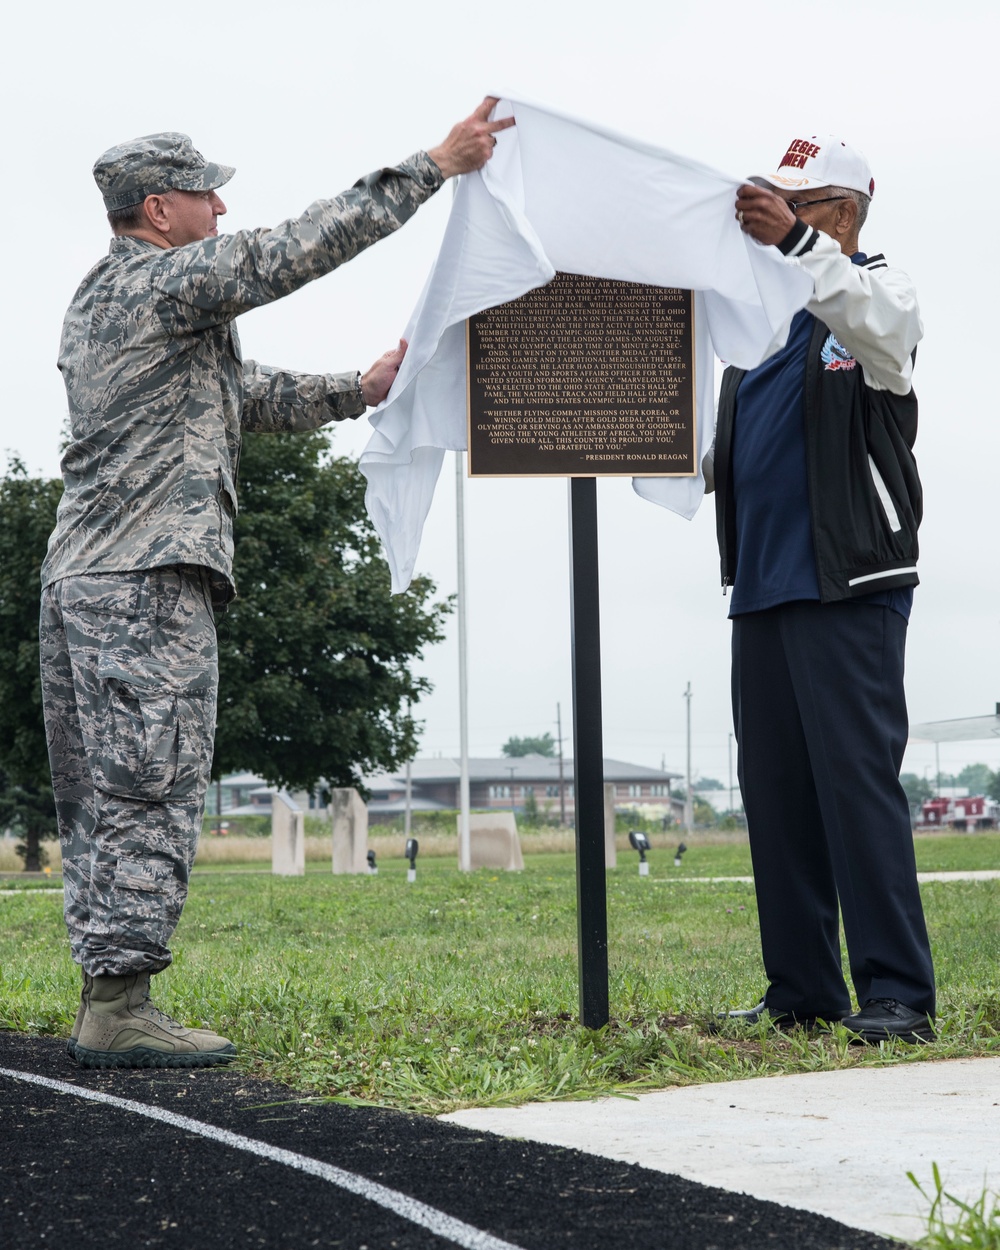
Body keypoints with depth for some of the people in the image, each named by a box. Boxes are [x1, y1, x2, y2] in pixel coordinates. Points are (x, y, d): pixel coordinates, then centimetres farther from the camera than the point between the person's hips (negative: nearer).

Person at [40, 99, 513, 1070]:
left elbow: (244, 392, 28)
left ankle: (103, 1005, 11)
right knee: (148, 790, -10)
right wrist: (437, 163, -6)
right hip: (147, 577, -10)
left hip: (82, 578, 10)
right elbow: (302, 248, -11)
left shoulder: (101, 301, 24)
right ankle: (120, 1005, -12)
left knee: (101, 798, 9)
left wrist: (358, 391, 24)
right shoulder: (164, 279, -6)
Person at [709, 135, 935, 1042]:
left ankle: (897, 993, -9)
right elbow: (730, 442, 27)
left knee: (858, 779, -11)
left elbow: (881, 331, -23)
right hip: (761, 585, 7)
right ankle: (801, 993, 10)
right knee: (775, 789, 5)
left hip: (850, 584, -7)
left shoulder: (878, 289, 3)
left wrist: (796, 242, -35)